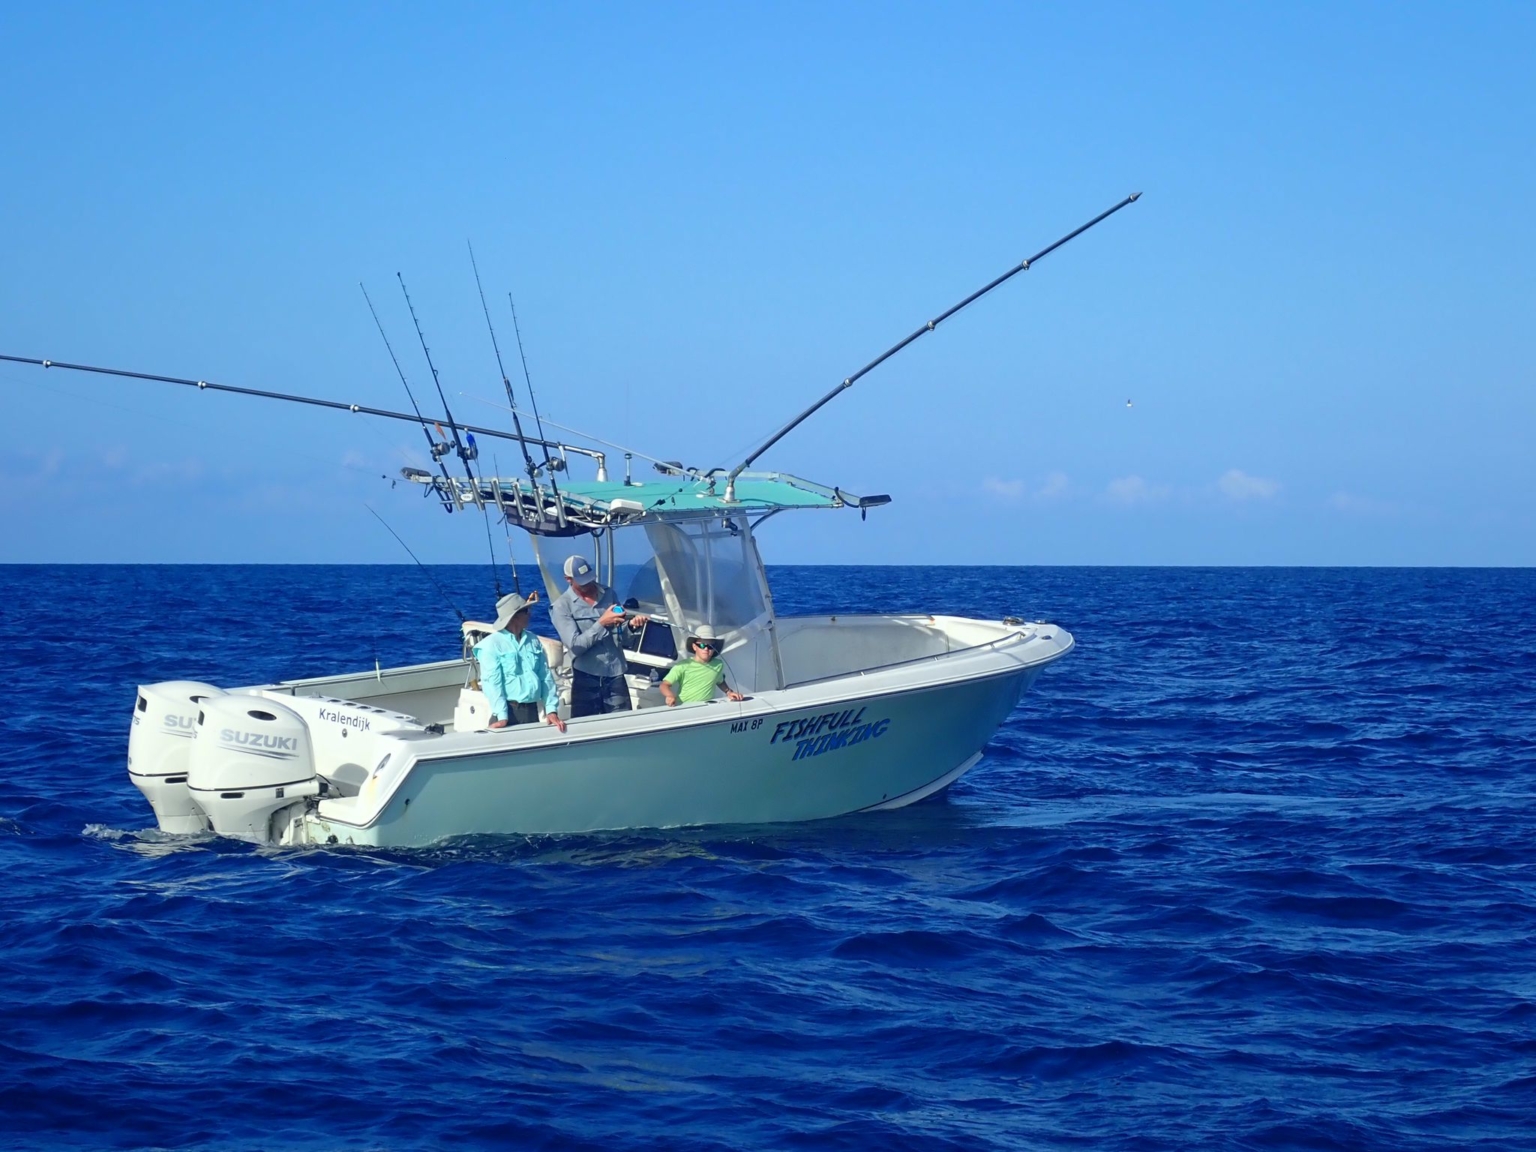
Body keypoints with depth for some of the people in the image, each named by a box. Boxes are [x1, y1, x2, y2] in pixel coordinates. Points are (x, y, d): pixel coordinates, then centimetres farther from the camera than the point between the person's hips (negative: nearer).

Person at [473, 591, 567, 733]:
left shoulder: (533, 641, 11)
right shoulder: (492, 643, -6)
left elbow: (546, 677, 9)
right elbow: (491, 682, -13)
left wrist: (551, 710, -1)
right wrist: (502, 717, -22)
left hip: (532, 710, 5)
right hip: (509, 710, -5)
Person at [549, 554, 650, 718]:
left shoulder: (608, 594, 9)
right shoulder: (562, 606, -5)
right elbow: (575, 645, -14)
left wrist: (631, 623, -8)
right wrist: (601, 623, -21)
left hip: (615, 675, 3)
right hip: (586, 677, -3)